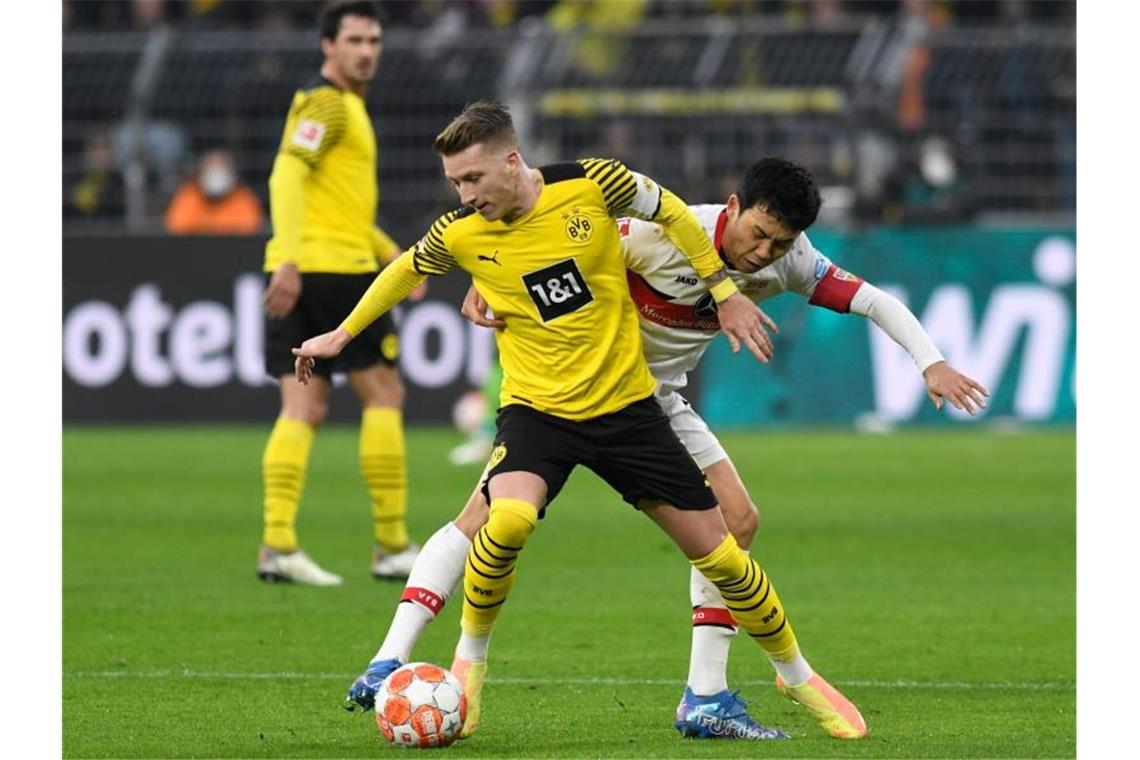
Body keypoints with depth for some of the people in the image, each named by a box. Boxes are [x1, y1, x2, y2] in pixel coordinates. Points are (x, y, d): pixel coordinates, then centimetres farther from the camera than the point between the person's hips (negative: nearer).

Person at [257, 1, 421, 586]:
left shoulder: (344, 105, 23)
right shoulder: (329, 106, -9)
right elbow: (287, 176, -22)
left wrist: (391, 253, 31)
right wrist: (291, 261, -30)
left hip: (298, 274, 9)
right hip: (334, 268, -9)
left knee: (303, 409, 3)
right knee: (384, 395, 0)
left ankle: (277, 543, -7)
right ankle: (392, 546, 3)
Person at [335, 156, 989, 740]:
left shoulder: (788, 263, -11)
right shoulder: (667, 234, -28)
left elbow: (875, 301, -6)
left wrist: (931, 362, -20)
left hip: (655, 403, 6)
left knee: (737, 519, -7)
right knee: (490, 515, -18)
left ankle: (705, 697, -2)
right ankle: (390, 662, -19)